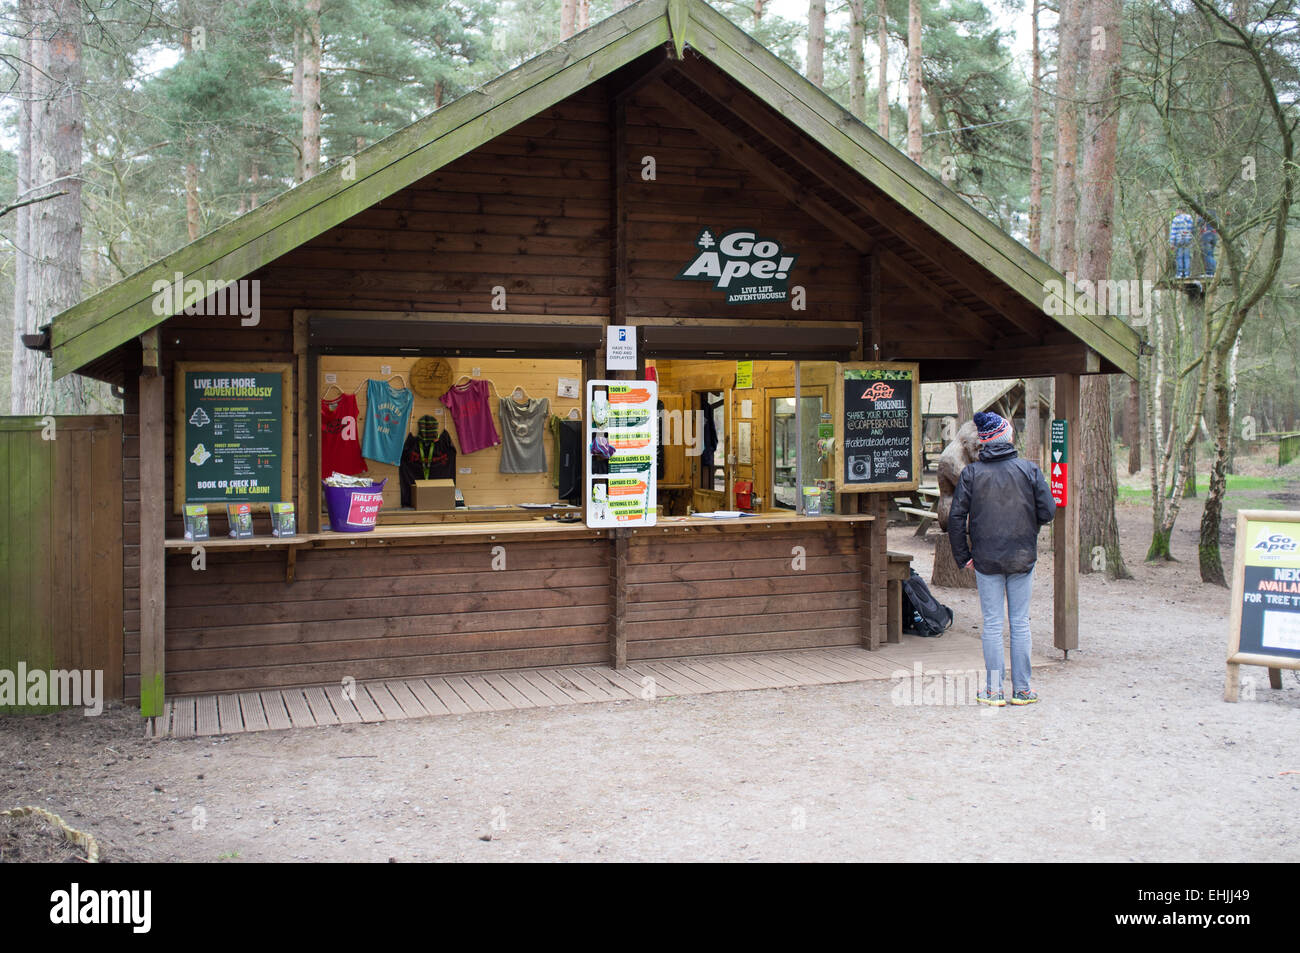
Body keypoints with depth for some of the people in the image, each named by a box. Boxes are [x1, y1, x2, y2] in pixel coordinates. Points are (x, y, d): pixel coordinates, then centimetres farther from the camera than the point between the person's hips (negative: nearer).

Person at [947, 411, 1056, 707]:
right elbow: (1048, 512, -5)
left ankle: (993, 690, 8)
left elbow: (956, 517, -7)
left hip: (986, 560, 0)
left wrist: (962, 555, 3)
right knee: (1020, 623, 9)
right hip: (1023, 558, 0)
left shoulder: (971, 473, -5)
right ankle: (1022, 690, 14)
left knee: (992, 624, 5)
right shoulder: (1029, 469, -5)